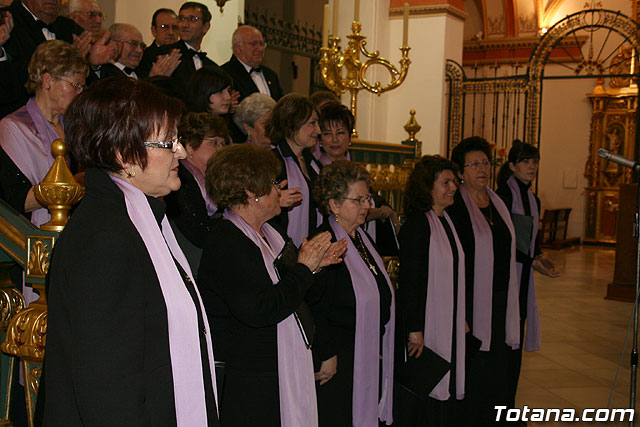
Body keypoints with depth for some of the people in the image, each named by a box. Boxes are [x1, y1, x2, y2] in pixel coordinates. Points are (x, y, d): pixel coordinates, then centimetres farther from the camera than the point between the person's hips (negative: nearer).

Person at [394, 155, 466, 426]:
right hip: (426, 328, -8)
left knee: (443, 391, 15)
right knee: (422, 396, 2)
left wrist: (461, 319, 19)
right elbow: (409, 280, -20)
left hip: (448, 327, 8)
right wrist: (414, 330, -21)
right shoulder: (417, 225, -17)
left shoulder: (445, 220, 10)